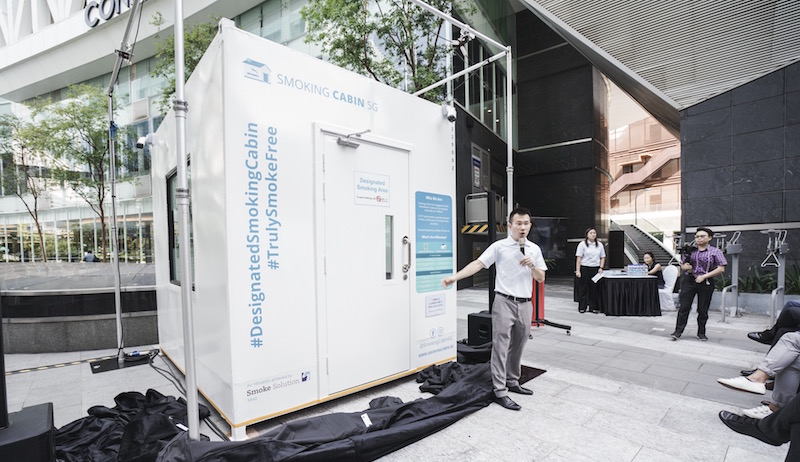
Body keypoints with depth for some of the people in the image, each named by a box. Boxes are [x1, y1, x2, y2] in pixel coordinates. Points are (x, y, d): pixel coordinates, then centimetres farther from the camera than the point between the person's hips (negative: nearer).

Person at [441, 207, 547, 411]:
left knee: (518, 346, 16)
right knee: (501, 346, -3)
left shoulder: (534, 249, 9)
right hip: (504, 302, -5)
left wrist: (532, 266, -10)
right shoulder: (499, 246, -5)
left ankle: (512, 382, 33)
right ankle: (500, 392, 5)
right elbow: (478, 264, -13)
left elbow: (541, 279, 11)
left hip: (525, 304, 5)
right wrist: (455, 276, -25)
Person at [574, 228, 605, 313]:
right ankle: (582, 308, 10)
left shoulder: (600, 245, 11)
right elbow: (578, 258, -5)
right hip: (584, 268, -3)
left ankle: (594, 307, 15)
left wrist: (601, 267, 1)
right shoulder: (582, 244, -2)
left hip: (596, 269, 3)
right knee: (583, 289, 2)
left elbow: (602, 257, 16)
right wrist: (578, 271, -11)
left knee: (594, 289, 6)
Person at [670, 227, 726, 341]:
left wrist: (704, 276, -14)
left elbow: (721, 268, -5)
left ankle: (701, 333, 23)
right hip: (689, 281, 2)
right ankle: (678, 331, -1)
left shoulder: (715, 251, 1)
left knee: (703, 309, 7)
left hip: (706, 283, -1)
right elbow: (682, 264, 18)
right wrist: (685, 267, -7)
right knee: (684, 307, -3)